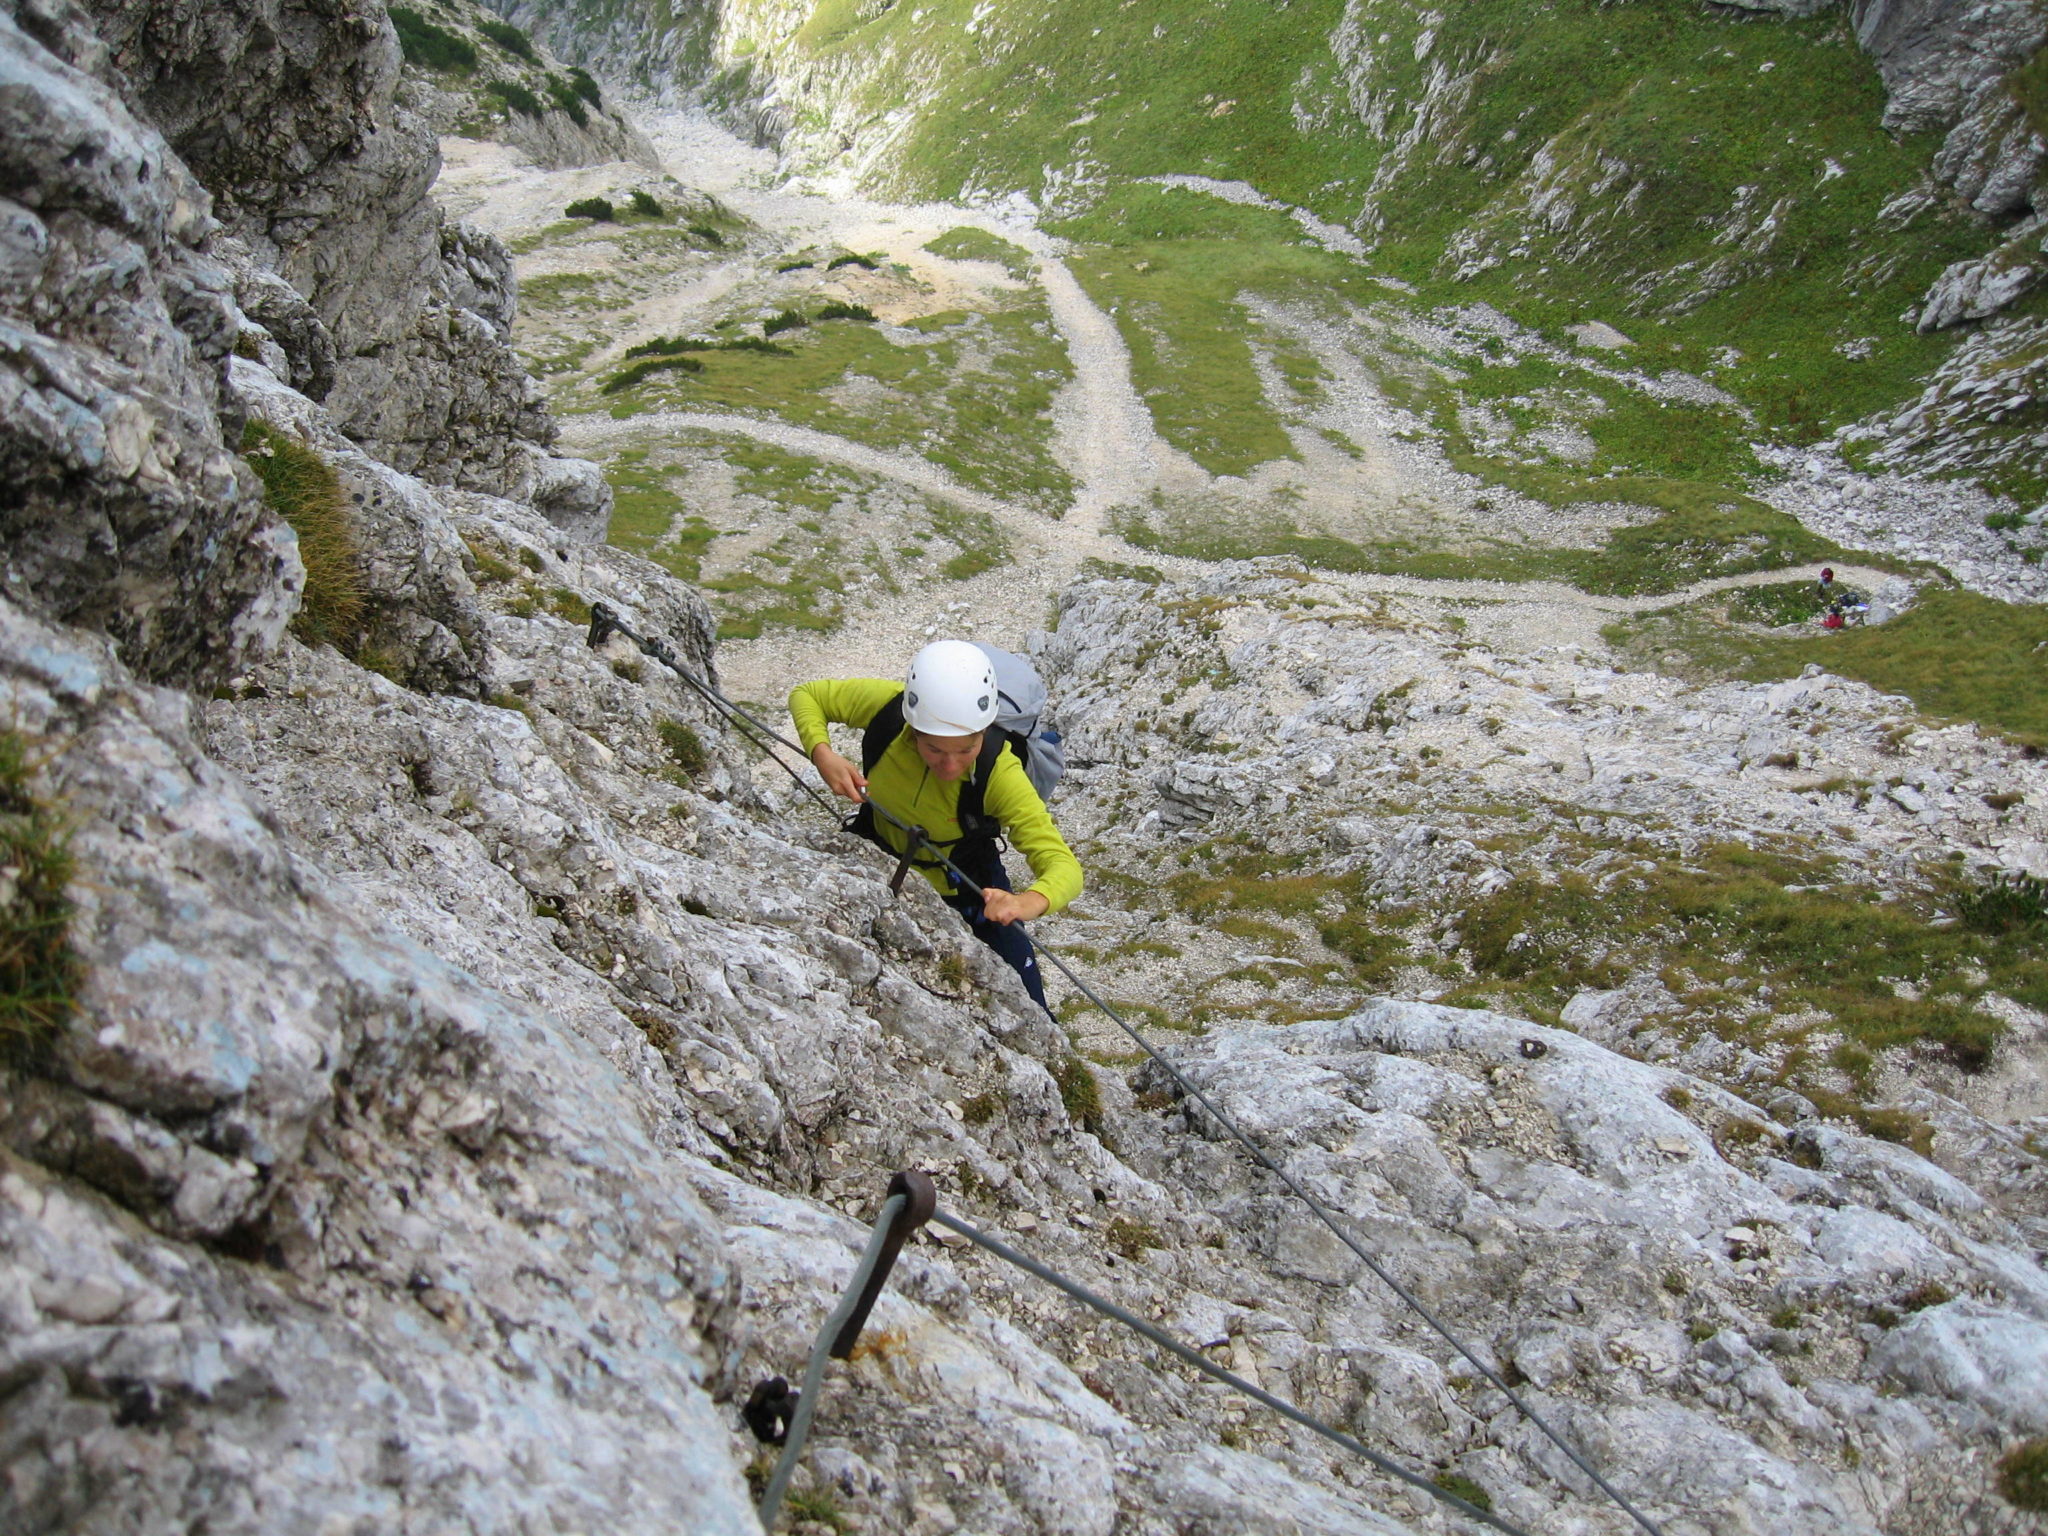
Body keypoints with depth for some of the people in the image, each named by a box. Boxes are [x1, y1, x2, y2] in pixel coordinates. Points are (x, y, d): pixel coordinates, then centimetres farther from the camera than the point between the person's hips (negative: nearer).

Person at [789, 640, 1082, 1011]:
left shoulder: (1000, 775, -37)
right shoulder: (886, 705, -31)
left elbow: (1064, 866, -41)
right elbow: (806, 695, -13)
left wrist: (1030, 901, -64)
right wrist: (822, 754, -32)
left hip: (967, 890, -2)